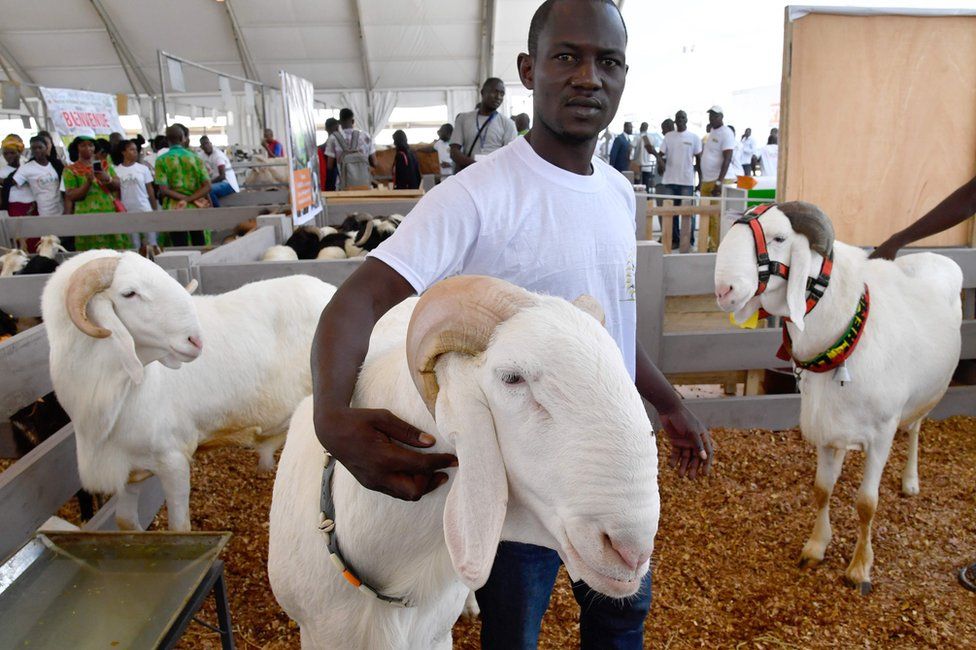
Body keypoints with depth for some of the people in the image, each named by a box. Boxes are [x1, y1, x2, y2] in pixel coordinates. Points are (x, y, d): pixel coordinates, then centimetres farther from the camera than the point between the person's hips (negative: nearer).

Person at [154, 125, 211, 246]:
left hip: (174, 210, -2)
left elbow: (164, 190, -12)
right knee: (200, 246, 11)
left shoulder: (161, 160, -3)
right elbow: (207, 186, -6)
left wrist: (184, 199, -9)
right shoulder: (195, 158, 2)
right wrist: (189, 199, -11)